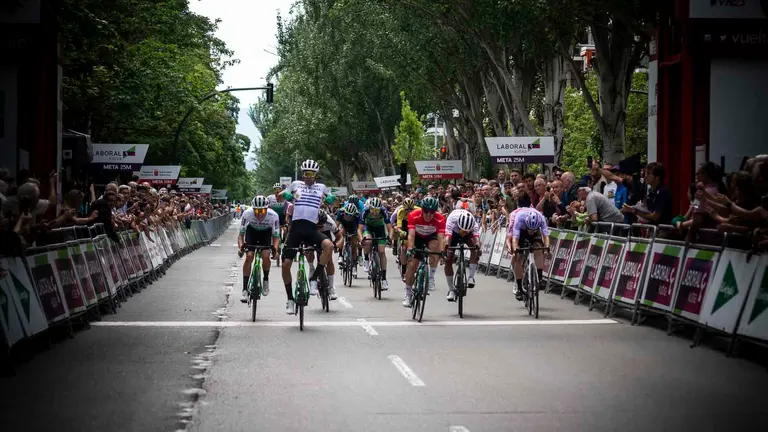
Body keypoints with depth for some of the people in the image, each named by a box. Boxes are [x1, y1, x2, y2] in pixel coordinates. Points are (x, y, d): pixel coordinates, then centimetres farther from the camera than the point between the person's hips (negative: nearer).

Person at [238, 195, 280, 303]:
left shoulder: (273, 216, -33)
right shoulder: (247, 214, -33)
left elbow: (276, 236, -25)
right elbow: (241, 234, -24)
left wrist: (275, 248, -44)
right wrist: (241, 245, -43)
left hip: (266, 232, 0)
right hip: (252, 231, 0)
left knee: (265, 256, -21)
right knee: (249, 257, -17)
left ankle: (266, 280, 8)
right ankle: (245, 290, -10)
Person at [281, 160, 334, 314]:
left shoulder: (321, 187, 15)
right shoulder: (296, 185, 14)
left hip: (312, 228, 0)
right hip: (296, 227, 0)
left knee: (329, 245, -31)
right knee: (286, 264, -7)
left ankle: (313, 279, -18)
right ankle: (290, 299, 9)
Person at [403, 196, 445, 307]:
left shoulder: (440, 219, -31)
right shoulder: (414, 216, -31)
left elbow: (441, 237, -38)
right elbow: (411, 234, -38)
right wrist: (410, 249, -53)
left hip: (431, 237, 0)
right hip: (418, 238, 1)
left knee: (434, 246, -35)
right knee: (411, 264, -8)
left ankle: (431, 277, -19)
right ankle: (408, 294, 8)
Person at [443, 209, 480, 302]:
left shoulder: (474, 224, -37)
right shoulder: (452, 219, -42)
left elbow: (476, 237, -50)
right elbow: (447, 237, -52)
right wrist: (445, 247, -70)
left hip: (469, 234, 1)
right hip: (453, 232, 0)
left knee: (474, 247, -30)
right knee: (448, 259, -11)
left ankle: (471, 277, -20)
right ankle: (451, 290, 1)